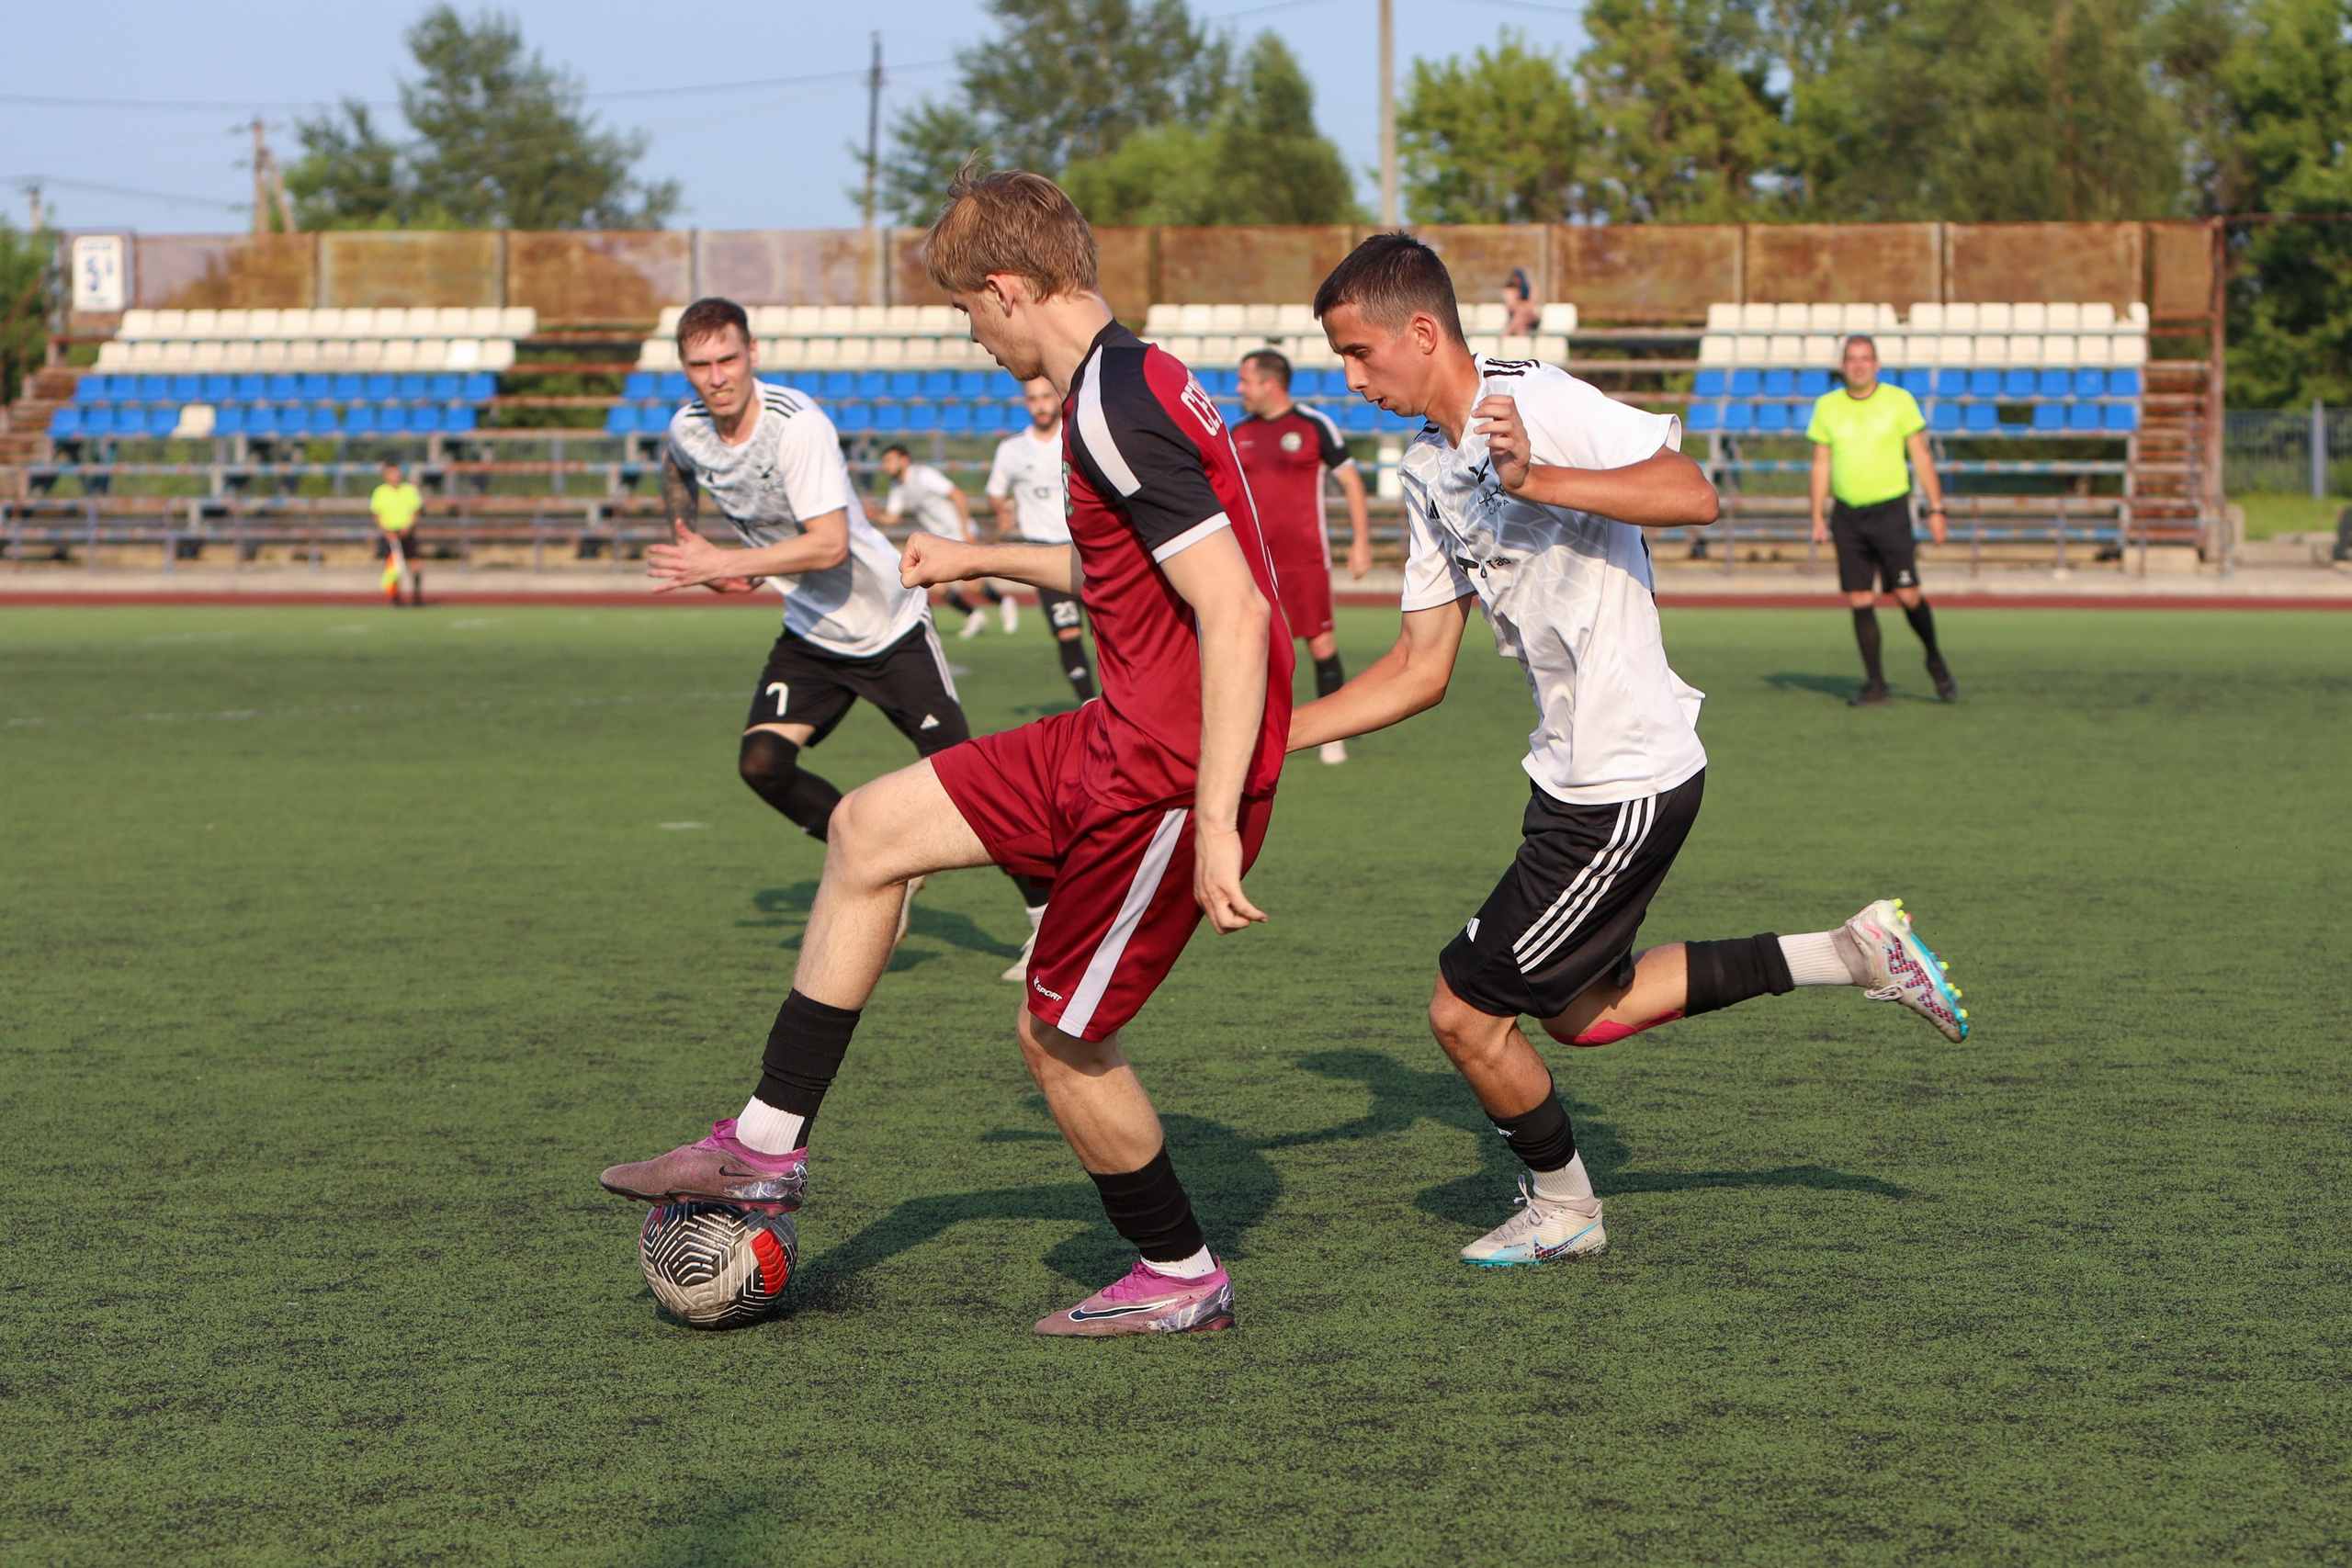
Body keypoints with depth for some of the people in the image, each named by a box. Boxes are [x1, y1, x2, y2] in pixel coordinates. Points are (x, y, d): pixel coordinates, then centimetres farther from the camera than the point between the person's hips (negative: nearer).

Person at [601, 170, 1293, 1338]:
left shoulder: (1117, 410, -21)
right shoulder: (1130, 382, 11)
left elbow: (1235, 610, -27)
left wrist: (1216, 828, -28)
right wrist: (988, 560, 36)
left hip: (1171, 780, -11)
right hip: (1119, 740, 11)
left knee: (1059, 1038, 2)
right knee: (870, 828, 13)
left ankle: (1180, 1280, 23)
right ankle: (767, 1147, 18)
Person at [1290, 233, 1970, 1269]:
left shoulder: (1537, 401, -16)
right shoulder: (1428, 471, 11)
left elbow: (1693, 495, -29)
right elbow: (1421, 668, 14)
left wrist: (1535, 479, -35)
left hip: (1627, 779, -10)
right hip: (1572, 771, 10)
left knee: (1465, 1010, -3)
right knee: (1579, 1014, 21)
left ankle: (1560, 1209, 23)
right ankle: (1854, 953, 24)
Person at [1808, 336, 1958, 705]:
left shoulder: (1899, 401, 0)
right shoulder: (1827, 406, 7)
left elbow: (1921, 455, 2)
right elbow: (1821, 463, 11)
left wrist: (1936, 509, -3)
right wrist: (1818, 519, 6)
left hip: (1890, 510, -2)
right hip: (1847, 514, 3)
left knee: (1907, 594, -9)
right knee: (1860, 601, -2)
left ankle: (1935, 660, 17)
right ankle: (1875, 685, 4)